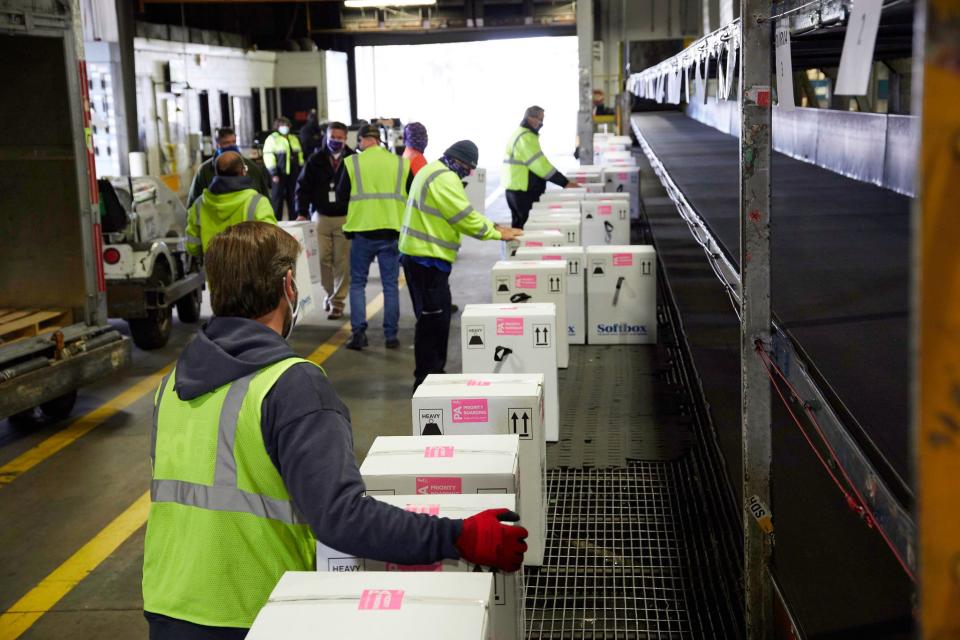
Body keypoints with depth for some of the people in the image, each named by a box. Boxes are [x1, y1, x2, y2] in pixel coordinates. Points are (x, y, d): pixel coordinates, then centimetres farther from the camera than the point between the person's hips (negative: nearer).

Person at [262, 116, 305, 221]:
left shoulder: (294, 139, 17)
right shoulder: (272, 139, -2)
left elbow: (300, 155, 23)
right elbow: (268, 157, -9)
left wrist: (301, 171, 15)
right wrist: (273, 173, -15)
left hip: (293, 173, 5)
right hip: (280, 174, -5)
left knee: (293, 197, 8)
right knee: (277, 198, -2)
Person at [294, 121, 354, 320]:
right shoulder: (316, 160, 3)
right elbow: (303, 186, 5)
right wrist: (302, 212, -4)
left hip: (345, 218, -2)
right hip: (322, 216, 2)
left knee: (343, 261, -2)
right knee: (323, 259, 4)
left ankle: (337, 301, 6)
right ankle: (329, 293, 24)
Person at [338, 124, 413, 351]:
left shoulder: (352, 163, -4)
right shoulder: (400, 164, 2)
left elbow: (343, 196, 3)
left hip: (362, 230, -1)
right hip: (392, 230, 1)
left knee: (357, 283, 10)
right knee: (391, 285, 9)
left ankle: (358, 332, 2)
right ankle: (391, 335, 10)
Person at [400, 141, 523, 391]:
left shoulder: (433, 172, 18)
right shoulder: (444, 178, -17)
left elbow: (462, 211, 22)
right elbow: (465, 217, -16)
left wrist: (492, 226, 14)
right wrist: (497, 234, -4)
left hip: (420, 257, 11)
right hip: (427, 258, -11)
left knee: (438, 315, 17)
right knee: (432, 318, -6)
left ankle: (434, 374, 25)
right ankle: (426, 378, -1)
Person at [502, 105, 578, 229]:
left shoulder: (520, 134, 18)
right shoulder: (526, 137, -16)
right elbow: (540, 164, -20)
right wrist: (565, 182, -17)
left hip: (516, 189, 11)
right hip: (523, 191, -11)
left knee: (519, 226, 14)